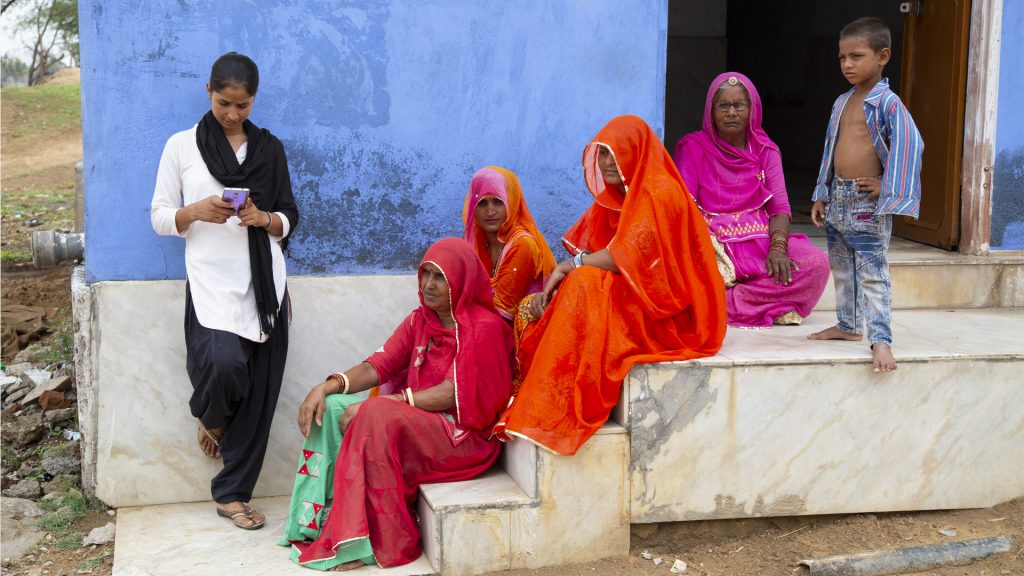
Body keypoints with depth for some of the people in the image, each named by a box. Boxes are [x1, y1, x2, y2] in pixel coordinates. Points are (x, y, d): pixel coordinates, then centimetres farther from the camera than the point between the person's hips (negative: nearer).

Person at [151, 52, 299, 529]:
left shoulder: (269, 148, 10)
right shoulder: (182, 146, 5)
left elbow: (288, 221, 12)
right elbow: (160, 218, 5)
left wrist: (263, 218, -10)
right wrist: (196, 212, -15)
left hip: (263, 283, 3)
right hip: (212, 280, -3)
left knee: (258, 391, 0)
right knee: (225, 363, -26)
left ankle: (231, 494, 13)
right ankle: (209, 419, 12)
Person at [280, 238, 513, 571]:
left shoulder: (484, 327, -12)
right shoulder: (420, 321, 11)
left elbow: (453, 393, -21)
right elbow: (378, 366, 4)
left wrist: (377, 404, -26)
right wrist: (329, 386, -16)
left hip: (463, 434, -8)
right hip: (415, 422, 8)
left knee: (376, 417, -32)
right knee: (332, 409, -11)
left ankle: (376, 541, -26)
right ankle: (321, 517, -14)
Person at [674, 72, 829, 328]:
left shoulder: (766, 151, 13)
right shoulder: (693, 147, 4)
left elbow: (779, 206, 5)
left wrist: (777, 248, -16)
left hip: (759, 241, 4)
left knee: (817, 262, -23)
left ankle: (727, 302, -24)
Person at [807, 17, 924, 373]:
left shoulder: (887, 103, -12)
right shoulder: (842, 103, 12)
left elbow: (909, 147, -19)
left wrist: (885, 187, -18)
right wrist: (821, 196, 17)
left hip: (867, 203, -8)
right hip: (838, 198, 8)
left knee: (872, 273, -11)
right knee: (841, 269, 18)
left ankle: (881, 339, -12)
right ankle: (849, 326, 32)